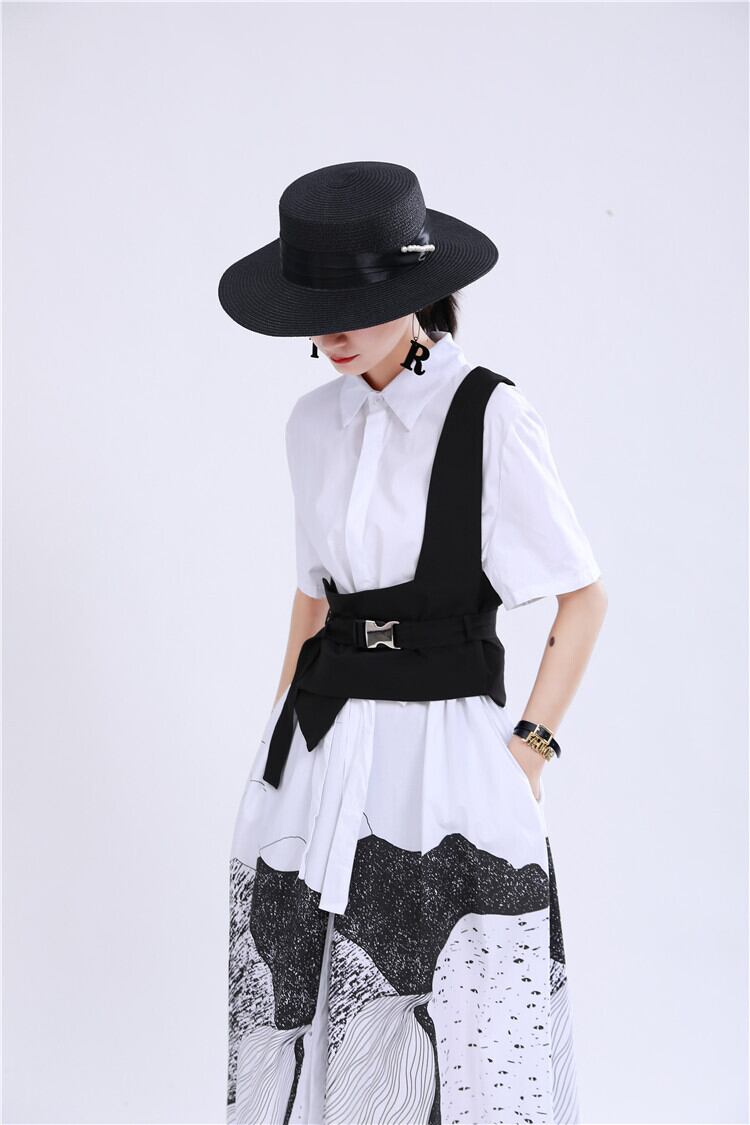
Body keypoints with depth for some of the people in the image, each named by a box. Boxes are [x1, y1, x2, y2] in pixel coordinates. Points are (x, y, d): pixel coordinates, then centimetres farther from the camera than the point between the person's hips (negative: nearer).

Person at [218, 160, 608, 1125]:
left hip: (444, 753, -5)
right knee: (311, 1031, 8)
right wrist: (286, 742, 16)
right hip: (318, 752, 5)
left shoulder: (490, 418, -9)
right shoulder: (316, 423, 9)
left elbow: (583, 596, -4)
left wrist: (529, 748, -8)